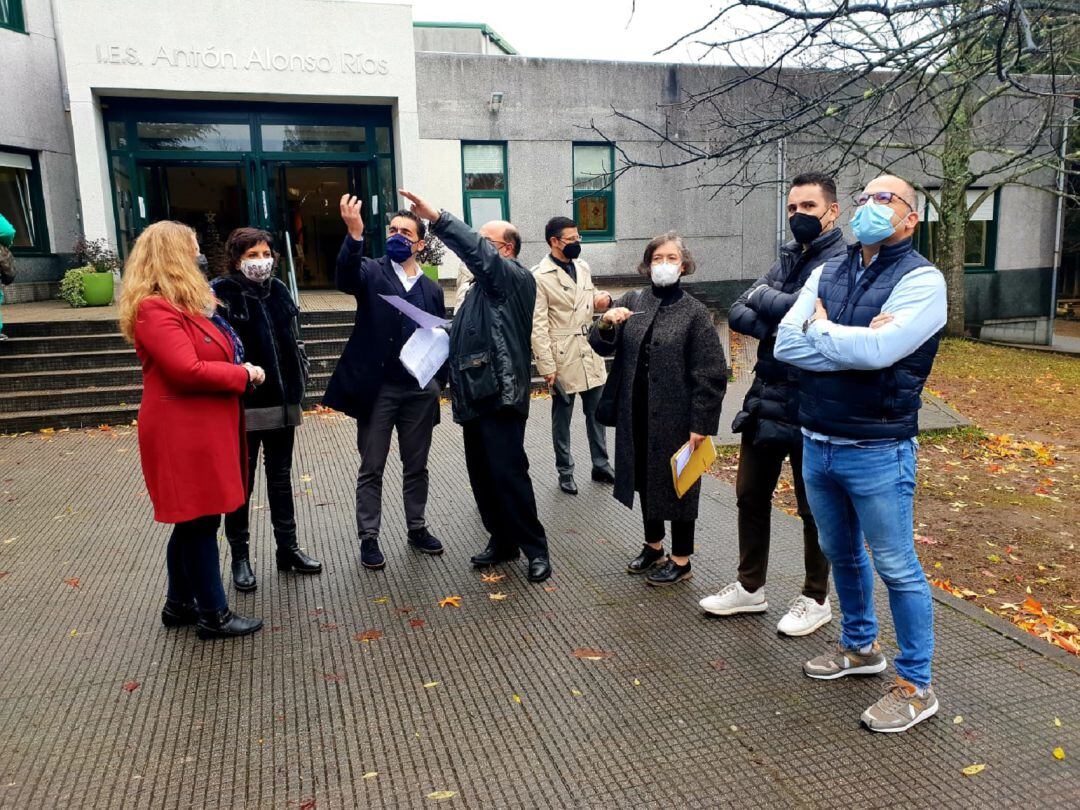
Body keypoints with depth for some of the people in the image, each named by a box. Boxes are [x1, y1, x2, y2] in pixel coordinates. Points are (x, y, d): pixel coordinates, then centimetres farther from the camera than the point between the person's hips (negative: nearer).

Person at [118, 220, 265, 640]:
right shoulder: (154, 309, -17)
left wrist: (239, 370, 2)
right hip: (184, 433, -10)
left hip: (202, 427, 10)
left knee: (193, 521, 18)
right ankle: (213, 615, 12)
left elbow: (211, 354, 21)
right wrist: (244, 374, -14)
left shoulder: (184, 303, 15)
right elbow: (188, 370, -24)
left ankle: (180, 603, 31)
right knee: (199, 521, 0)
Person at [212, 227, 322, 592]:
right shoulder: (221, 293, -10)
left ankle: (288, 547, 28)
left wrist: (300, 380, 9)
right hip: (244, 405, -6)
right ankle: (240, 557, 20)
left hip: (282, 402, 6)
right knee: (241, 483, 7)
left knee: (281, 478, 15)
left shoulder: (278, 290, 9)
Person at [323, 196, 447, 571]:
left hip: (419, 390, 3)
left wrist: (438, 382, 2)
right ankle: (368, 538, 16)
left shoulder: (431, 289, 10)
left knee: (416, 466, 14)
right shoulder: (372, 272, 0)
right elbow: (345, 276, -24)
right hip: (378, 388, -3)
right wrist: (355, 235, -41)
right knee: (371, 468, 5)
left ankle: (417, 528, 29)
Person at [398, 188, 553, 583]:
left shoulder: (516, 279, -6)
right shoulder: (482, 286, 21)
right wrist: (457, 382, 9)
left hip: (501, 393, -9)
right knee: (482, 475, 12)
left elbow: (476, 252, -23)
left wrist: (435, 217, -29)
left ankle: (535, 548, 6)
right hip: (477, 394, 9)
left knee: (508, 473, -6)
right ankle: (502, 541, 24)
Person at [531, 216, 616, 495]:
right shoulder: (539, 276, -13)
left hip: (591, 353, 6)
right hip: (563, 357, -6)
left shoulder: (583, 267, 7)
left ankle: (601, 465, 28)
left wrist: (603, 299, -2)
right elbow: (538, 326, -14)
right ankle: (565, 472, 22)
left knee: (596, 412, 14)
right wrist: (547, 366, -17)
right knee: (562, 418, 8)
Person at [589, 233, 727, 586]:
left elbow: (711, 374, -11)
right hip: (636, 415, 5)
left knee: (678, 484, 8)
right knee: (646, 479, 18)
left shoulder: (694, 312, -8)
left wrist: (700, 424, -14)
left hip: (676, 417, -5)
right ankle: (653, 546, 38)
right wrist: (606, 324, -16)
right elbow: (602, 347, 6)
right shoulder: (632, 301, 4)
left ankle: (681, 561, 24)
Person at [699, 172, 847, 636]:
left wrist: (763, 296, -9)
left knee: (813, 508, 9)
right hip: (765, 398, 7)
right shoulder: (787, 259, 11)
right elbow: (738, 314, 1)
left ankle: (816, 599, 27)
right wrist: (778, 326, -18)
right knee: (751, 496, 15)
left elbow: (800, 309, -28)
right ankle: (750, 587, 32)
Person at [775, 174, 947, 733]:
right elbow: (785, 344, -6)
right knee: (841, 555, 21)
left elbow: (878, 350, -27)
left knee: (897, 569, 6)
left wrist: (821, 330, -10)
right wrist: (858, 342, -17)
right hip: (817, 444, 6)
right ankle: (859, 646, 42)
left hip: (876, 451, -6)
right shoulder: (827, 273, 7)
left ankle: (915, 687, 22)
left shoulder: (921, 280, -11)